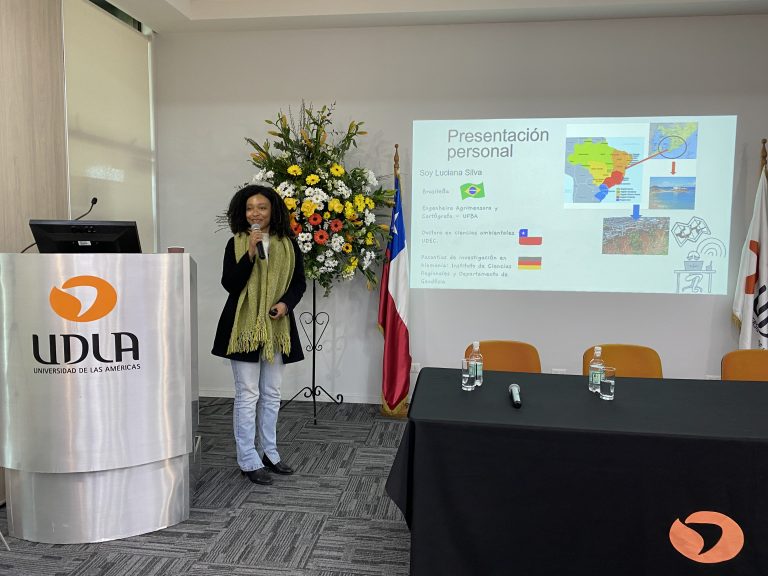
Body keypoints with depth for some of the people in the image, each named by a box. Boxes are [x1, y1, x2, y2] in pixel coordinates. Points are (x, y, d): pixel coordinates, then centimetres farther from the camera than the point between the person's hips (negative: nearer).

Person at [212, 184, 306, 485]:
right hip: (244, 326, -3)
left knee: (272, 394, 13)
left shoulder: (288, 244, 5)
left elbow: (299, 282, 7)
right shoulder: (236, 244, 0)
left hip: (276, 327, 3)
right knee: (247, 395, -1)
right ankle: (248, 461, 9)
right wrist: (250, 252, -19)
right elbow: (229, 284, -9)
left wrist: (286, 303, -11)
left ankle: (269, 453, 27)